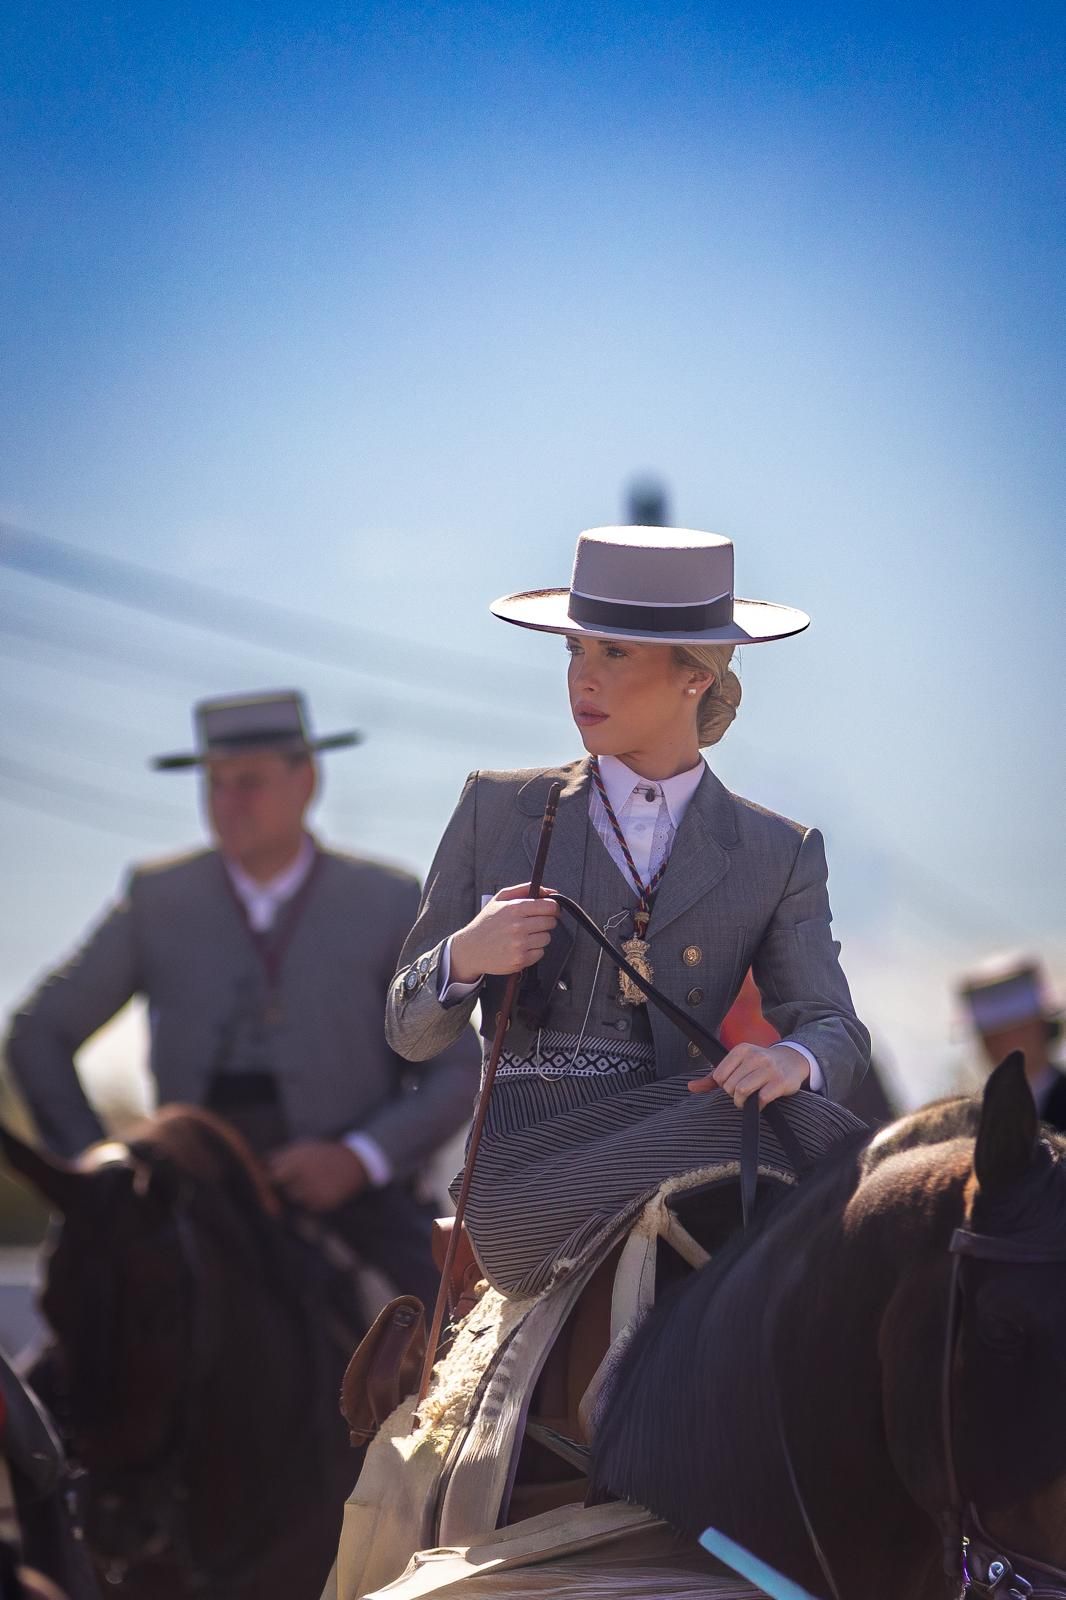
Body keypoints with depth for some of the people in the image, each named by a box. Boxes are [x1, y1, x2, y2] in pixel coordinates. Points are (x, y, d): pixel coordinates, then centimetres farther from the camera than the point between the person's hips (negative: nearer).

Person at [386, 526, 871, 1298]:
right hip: (527, 1169, -3)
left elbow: (834, 1024, 3)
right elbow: (411, 1032, 14)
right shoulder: (498, 812, 14)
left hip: (673, 1133, 3)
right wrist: (462, 960, -11)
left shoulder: (779, 856, 14)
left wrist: (792, 1060, -23)